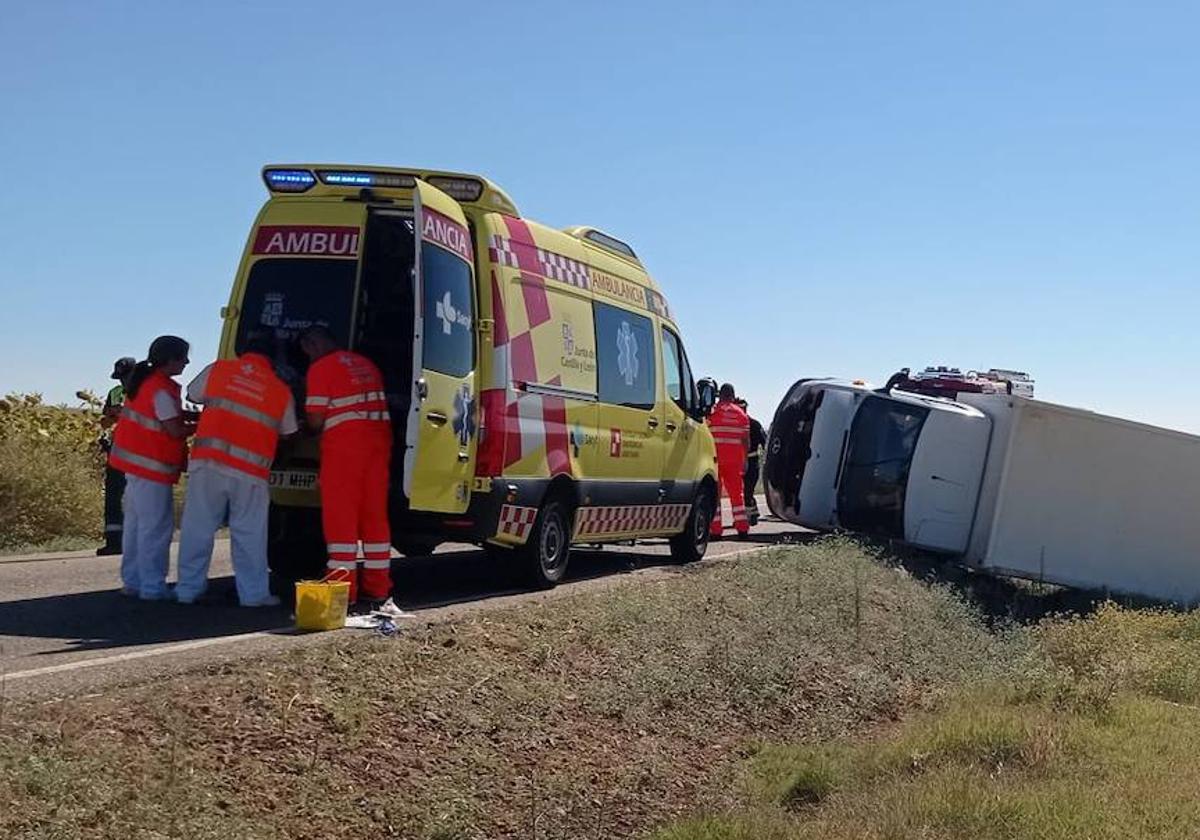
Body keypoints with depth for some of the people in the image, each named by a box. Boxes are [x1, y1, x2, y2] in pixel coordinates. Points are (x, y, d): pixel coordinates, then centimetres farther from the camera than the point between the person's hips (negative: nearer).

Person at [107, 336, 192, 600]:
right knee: (156, 526, -6)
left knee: (136, 523, 15)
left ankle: (132, 581, 22)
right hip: (151, 467, -10)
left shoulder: (145, 379, 12)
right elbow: (175, 430, -18)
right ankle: (152, 586, -4)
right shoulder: (162, 390, -18)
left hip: (135, 461, 10)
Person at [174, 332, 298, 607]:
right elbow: (289, 433, 14)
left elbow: (193, 395, 21)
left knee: (197, 528, 8)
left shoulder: (217, 370, 6)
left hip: (207, 462, 1)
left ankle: (188, 589, 14)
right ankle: (254, 593, 9)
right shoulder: (281, 390, 6)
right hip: (250, 471, -1)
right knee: (249, 534, 6)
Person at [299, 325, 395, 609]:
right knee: (375, 514, 10)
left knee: (340, 514, -1)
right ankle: (378, 588, 13)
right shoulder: (367, 364, 18)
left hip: (344, 443, -6)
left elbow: (316, 420, -7)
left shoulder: (321, 368, -4)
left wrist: (307, 423, 14)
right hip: (379, 440, 6)